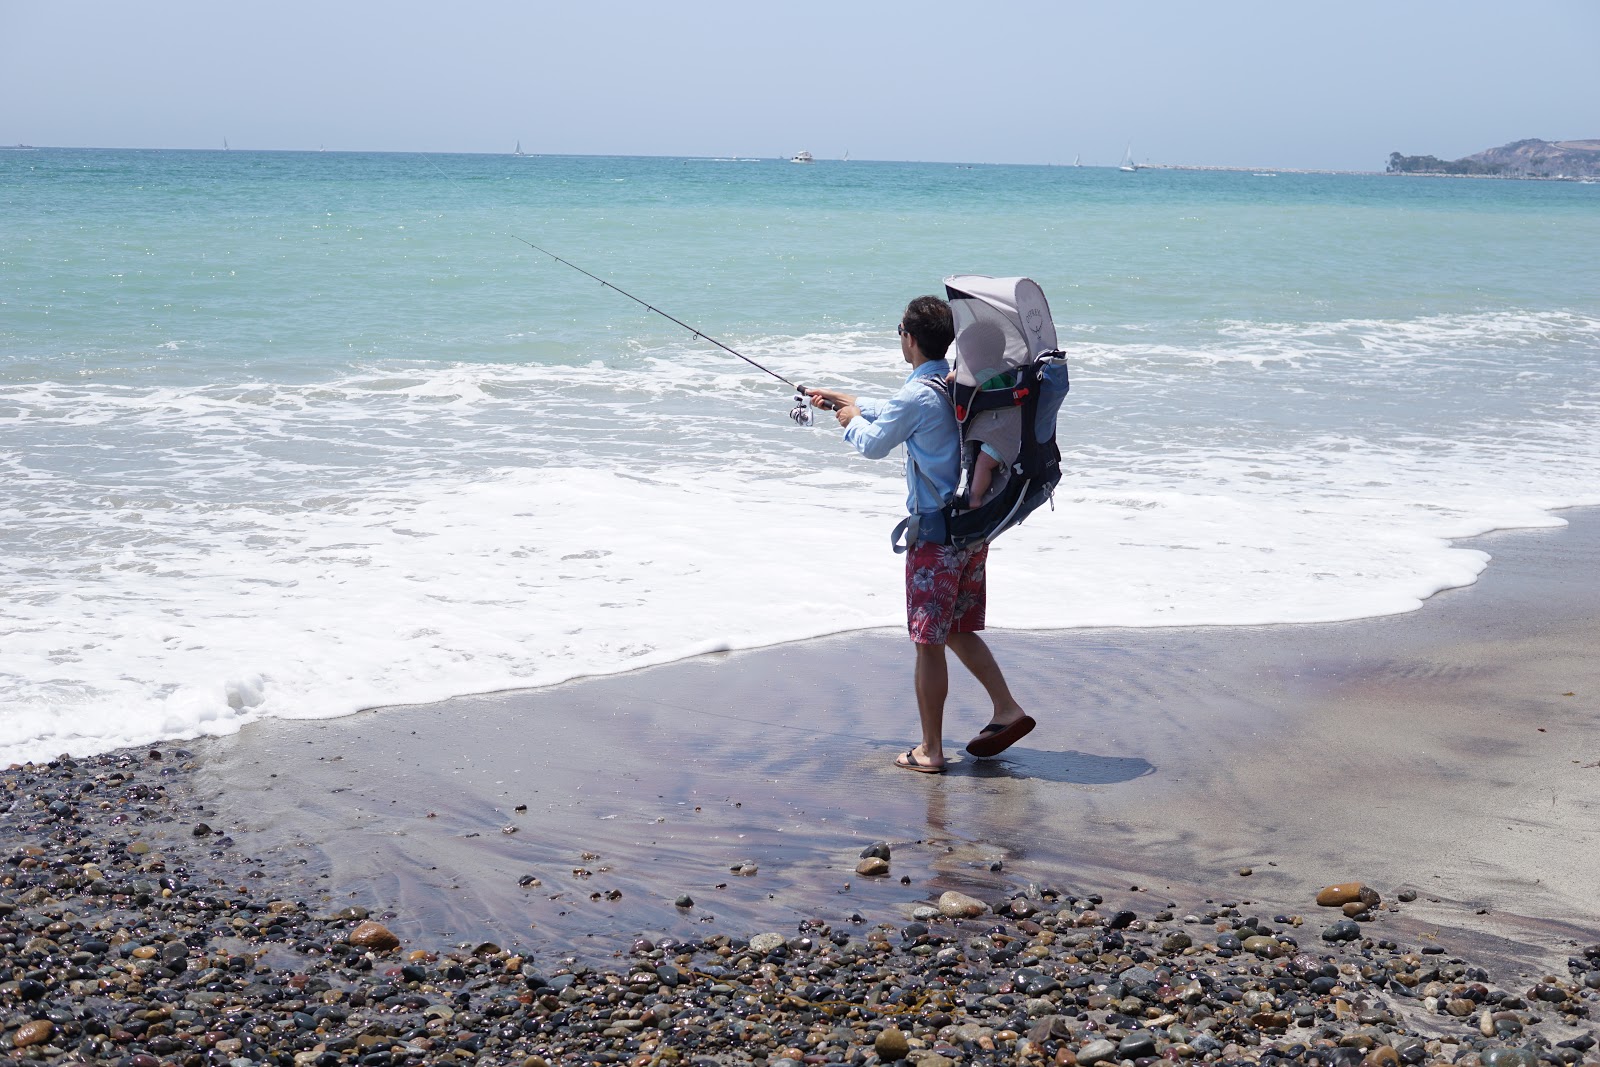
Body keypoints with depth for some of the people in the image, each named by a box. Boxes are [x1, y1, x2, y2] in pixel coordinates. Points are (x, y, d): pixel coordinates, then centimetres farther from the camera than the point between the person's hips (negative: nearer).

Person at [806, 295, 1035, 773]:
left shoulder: (917, 396, -17)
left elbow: (874, 444, -3)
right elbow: (896, 413, 27)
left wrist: (851, 420, 18)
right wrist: (842, 399, 36)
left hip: (936, 533, -8)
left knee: (929, 643, 0)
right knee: (958, 631, 21)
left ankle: (930, 750, 7)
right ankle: (1007, 710, 18)